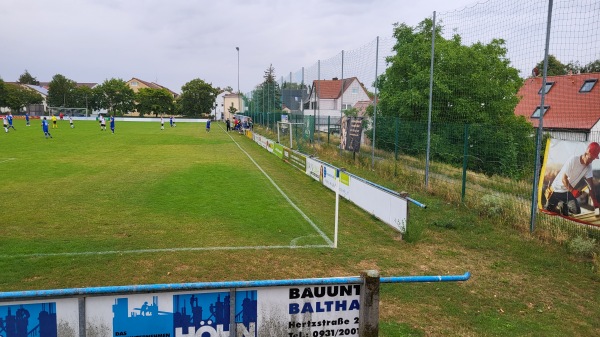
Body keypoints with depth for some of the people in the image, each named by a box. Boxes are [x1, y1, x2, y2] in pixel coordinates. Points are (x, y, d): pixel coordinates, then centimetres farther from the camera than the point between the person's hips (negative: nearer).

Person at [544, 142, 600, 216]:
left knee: (577, 211, -8)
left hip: (569, 191, 5)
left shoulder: (589, 166, -8)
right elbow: (564, 179, -25)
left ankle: (564, 205, 19)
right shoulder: (573, 160, -25)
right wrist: (573, 191, -39)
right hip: (557, 189, -5)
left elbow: (591, 185, -14)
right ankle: (560, 204, 21)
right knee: (548, 208, -8)